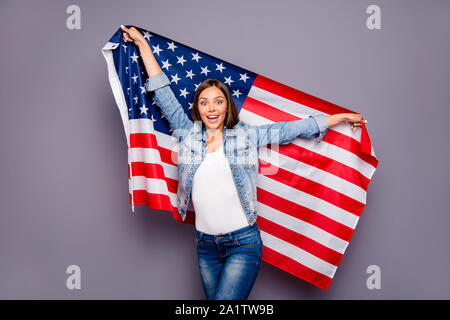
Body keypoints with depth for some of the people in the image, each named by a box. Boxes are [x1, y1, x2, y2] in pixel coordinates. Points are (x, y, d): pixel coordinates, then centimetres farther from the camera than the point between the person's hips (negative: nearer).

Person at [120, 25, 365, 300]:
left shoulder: (247, 135, 0)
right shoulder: (189, 134, 4)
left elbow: (294, 128, 4)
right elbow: (162, 92, 8)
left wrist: (343, 116, 9)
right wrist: (142, 43, 13)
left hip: (243, 243, -3)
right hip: (206, 245, 3)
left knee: (225, 299, -14)